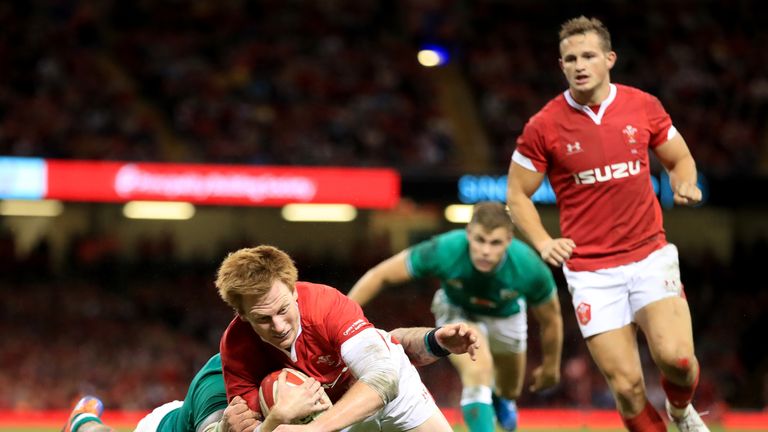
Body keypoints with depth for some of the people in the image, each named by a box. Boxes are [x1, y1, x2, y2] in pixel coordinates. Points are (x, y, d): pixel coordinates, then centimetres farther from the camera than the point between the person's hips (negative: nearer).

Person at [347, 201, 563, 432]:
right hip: (457, 310, -2)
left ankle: (501, 399, 60)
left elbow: (551, 320, -16)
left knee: (510, 392, 22)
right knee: (477, 373, -31)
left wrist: (550, 366, -1)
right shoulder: (443, 251, -41)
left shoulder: (529, 267, -38)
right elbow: (380, 275, -27)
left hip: (506, 315, 2)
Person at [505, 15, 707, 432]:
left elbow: (680, 159, 16)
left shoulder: (644, 106, 1)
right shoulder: (544, 126, -4)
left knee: (675, 356, -18)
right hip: (590, 269, -1)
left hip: (650, 256, 1)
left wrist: (685, 184, -7)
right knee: (627, 385, -8)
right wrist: (543, 243, -10)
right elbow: (516, 194, 6)